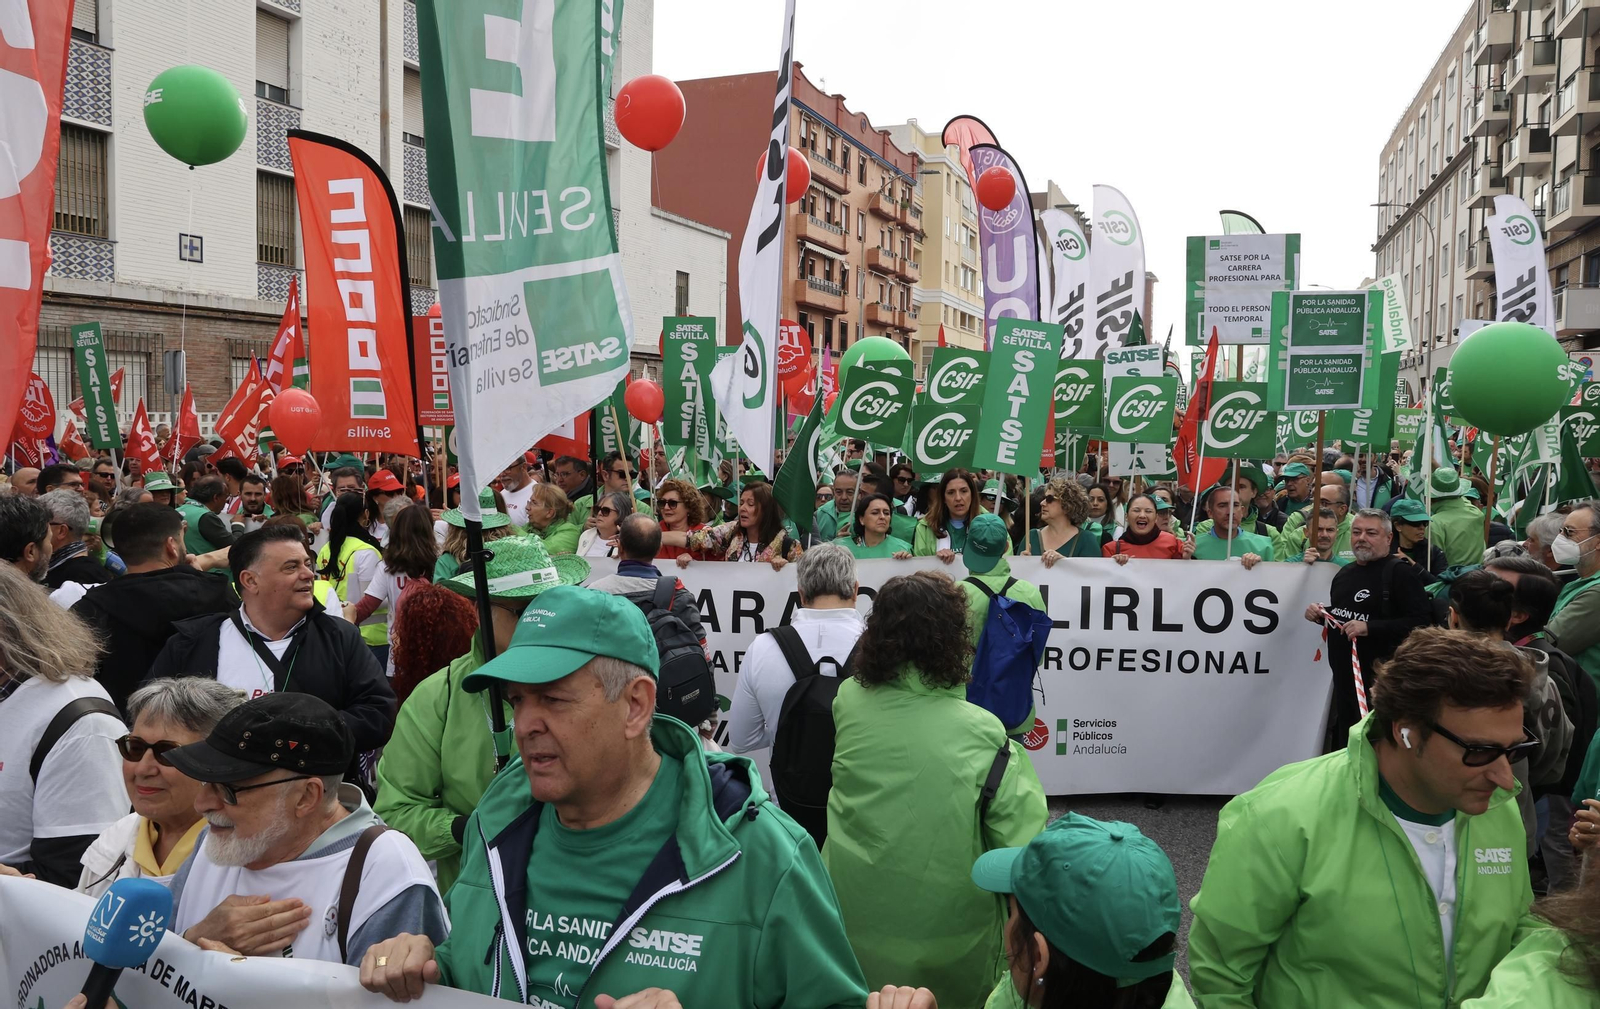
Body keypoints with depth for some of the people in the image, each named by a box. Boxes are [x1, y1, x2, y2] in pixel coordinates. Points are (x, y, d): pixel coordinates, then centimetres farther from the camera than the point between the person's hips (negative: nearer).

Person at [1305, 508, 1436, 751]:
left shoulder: (1399, 573, -10)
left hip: (1379, 682, -8)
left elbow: (1421, 622, -20)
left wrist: (1369, 628, -25)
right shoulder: (1345, 573, 15)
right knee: (1342, 743, 16)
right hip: (1344, 676, 8)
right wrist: (1320, 615, 8)